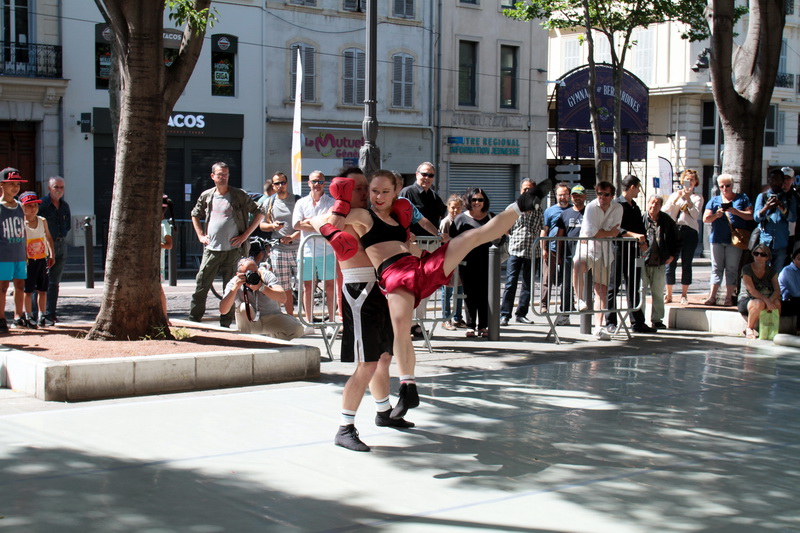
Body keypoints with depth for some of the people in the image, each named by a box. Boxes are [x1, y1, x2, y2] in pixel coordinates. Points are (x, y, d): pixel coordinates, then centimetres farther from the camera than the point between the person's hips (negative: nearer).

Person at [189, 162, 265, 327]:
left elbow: (259, 213, 4)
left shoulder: (239, 195, 0)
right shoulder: (206, 196, 9)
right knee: (201, 286, 1)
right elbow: (195, 215, 25)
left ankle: (225, 324, 9)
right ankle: (193, 319, 9)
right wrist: (200, 235, 12)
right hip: (211, 249, 2)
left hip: (233, 250, -2)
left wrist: (245, 235, -2)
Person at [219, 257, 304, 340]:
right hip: (249, 323, -1)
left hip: (272, 318, 1)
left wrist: (261, 287, -43)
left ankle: (274, 336, 8)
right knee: (243, 307, -32)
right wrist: (235, 288, -37)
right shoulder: (234, 283, -16)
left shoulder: (267, 276, -16)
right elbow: (223, 311, -27)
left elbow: (282, 298, -30)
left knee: (297, 329, -23)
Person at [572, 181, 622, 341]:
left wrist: (599, 234, -10)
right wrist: (609, 232, -7)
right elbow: (590, 232, -18)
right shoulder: (591, 207, -11)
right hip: (586, 248, -4)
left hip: (604, 251, 4)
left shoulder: (617, 208, 1)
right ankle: (580, 299, -18)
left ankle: (599, 326, 9)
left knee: (602, 288, 4)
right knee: (578, 266, -38)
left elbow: (615, 232, -4)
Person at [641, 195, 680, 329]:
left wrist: (673, 255, 9)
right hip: (642, 262, -3)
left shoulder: (667, 220, 4)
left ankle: (657, 320, 17)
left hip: (660, 264, 3)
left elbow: (677, 239, 16)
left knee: (658, 293, 8)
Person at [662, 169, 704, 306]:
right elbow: (665, 211, 3)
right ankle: (668, 295, 5)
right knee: (670, 263, -2)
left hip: (690, 231, -1)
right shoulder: (674, 195, 17)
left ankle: (684, 295, 6)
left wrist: (688, 200, -11)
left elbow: (696, 215, -5)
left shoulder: (697, 197, 11)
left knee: (686, 264, 0)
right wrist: (676, 199, -7)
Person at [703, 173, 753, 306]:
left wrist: (736, 212, -14)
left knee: (732, 269, -2)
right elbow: (705, 219, 7)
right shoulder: (714, 200, 14)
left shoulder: (742, 199, 10)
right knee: (716, 268, 3)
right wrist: (717, 215, -12)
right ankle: (712, 296, 2)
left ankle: (729, 297, 1)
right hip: (717, 239, 2)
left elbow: (750, 216, 0)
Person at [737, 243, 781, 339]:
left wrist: (770, 300, -31)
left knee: (777, 303, -30)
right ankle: (749, 329, -14)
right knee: (760, 303, -37)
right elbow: (752, 290, -21)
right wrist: (766, 300, -35)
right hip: (747, 300, -3)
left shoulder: (771, 271, 3)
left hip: (768, 299, 3)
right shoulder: (747, 270, -9)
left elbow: (777, 290, -8)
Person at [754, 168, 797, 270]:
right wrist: (766, 207, -24)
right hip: (764, 241, -1)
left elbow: (793, 218, -2)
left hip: (781, 243, 1)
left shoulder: (789, 198, 10)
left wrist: (782, 209, -22)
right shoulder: (762, 196, 9)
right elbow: (756, 217, -3)